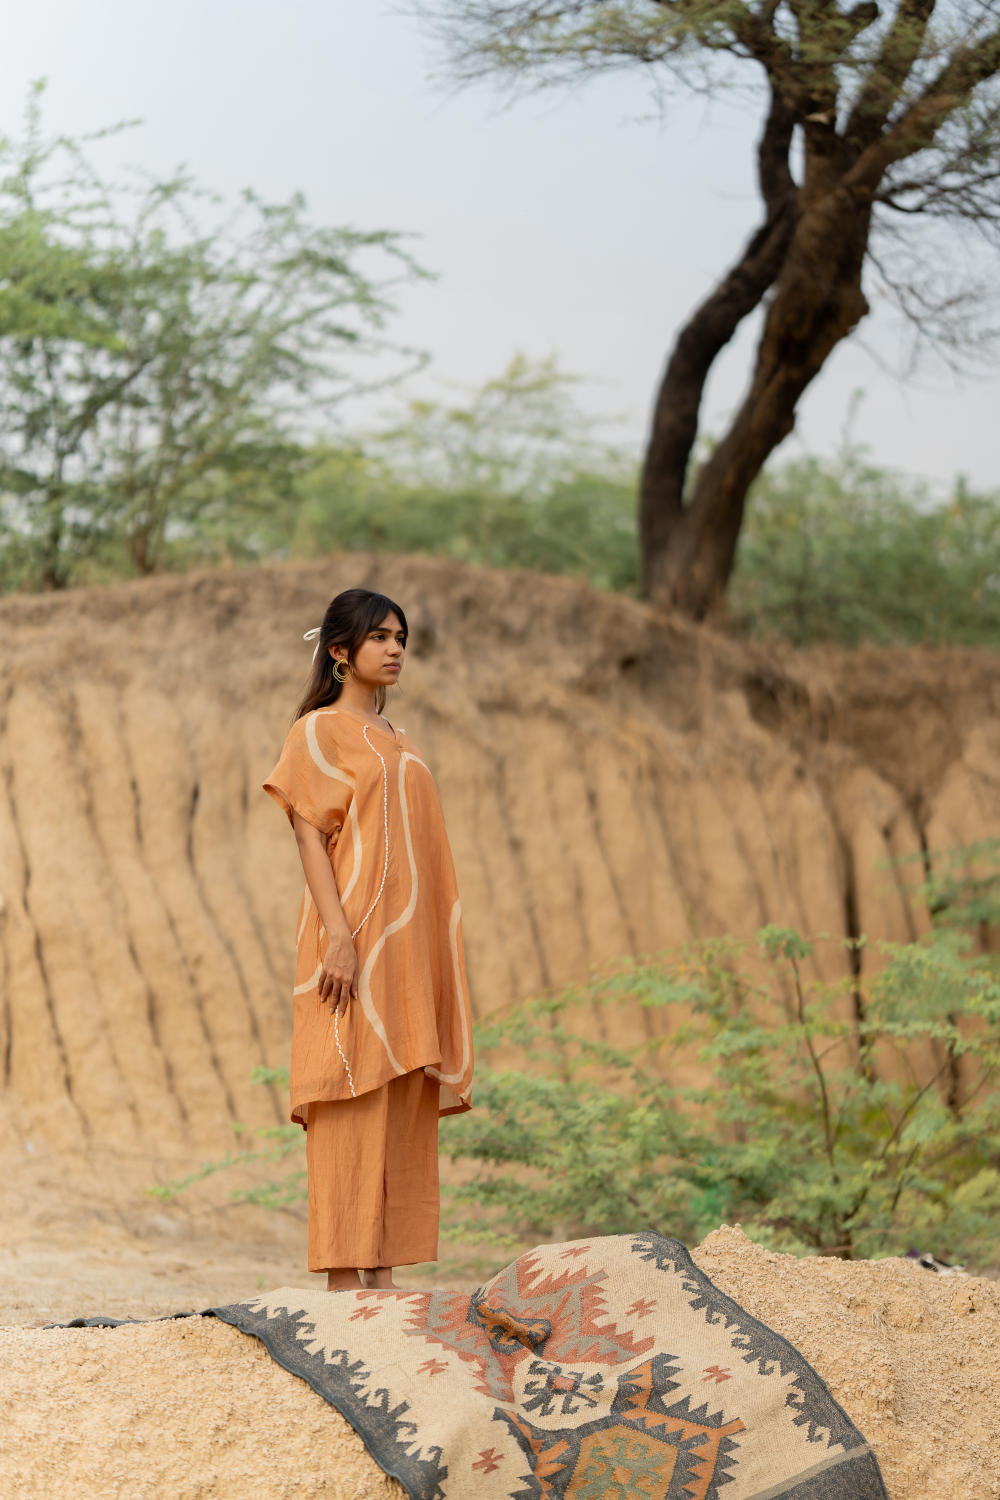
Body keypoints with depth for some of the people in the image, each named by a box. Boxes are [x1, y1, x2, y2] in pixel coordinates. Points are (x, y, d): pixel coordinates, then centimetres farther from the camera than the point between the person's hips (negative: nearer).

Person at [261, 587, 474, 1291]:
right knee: (352, 1106, -10)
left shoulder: (397, 742, 20)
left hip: (407, 943, 8)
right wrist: (339, 937, -21)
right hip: (355, 938, -8)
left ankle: (385, 1271, 6)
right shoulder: (318, 732, -2)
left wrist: (433, 956, 15)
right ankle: (343, 1276, -11)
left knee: (403, 1112, 4)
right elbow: (310, 836, -10)